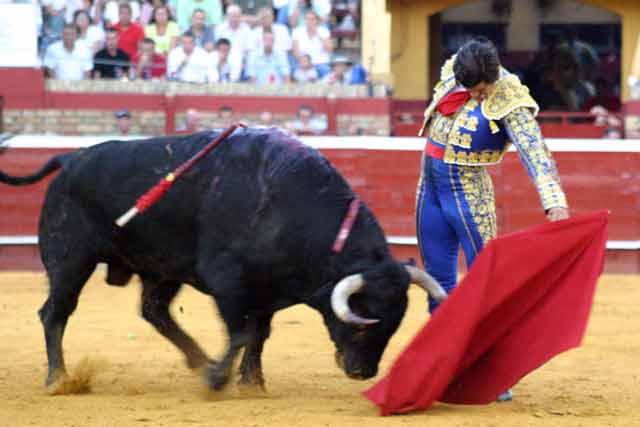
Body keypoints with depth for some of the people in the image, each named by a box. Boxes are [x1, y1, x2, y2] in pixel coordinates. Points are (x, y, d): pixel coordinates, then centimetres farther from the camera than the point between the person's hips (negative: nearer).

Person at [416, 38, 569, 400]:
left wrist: (555, 204, -42)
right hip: (430, 188, 6)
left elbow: (535, 152, -31)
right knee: (438, 278, 11)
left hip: (469, 194, -6)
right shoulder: (453, 74, -3)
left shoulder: (508, 102, -20)